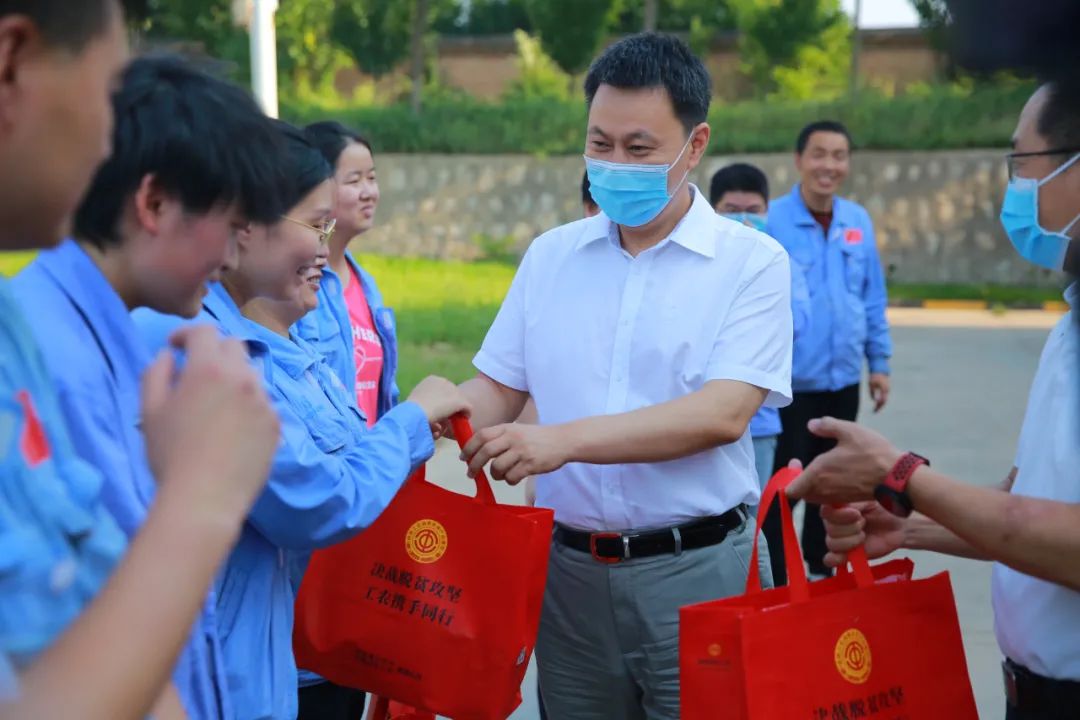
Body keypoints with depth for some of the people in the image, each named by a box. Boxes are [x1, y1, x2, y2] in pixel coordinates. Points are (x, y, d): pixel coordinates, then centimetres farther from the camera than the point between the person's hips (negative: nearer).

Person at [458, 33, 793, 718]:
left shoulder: (751, 261, -6)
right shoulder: (550, 255, 7)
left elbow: (723, 414, -18)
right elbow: (498, 386, 7)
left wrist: (566, 440, -28)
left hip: (698, 571, -3)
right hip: (570, 569, 4)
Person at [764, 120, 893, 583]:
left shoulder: (859, 221, 3)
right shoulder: (772, 221, -13)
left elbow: (873, 298, 10)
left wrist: (879, 362, 9)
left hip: (844, 380, 5)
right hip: (789, 382, -5)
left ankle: (822, 571, 35)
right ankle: (775, 581, 15)